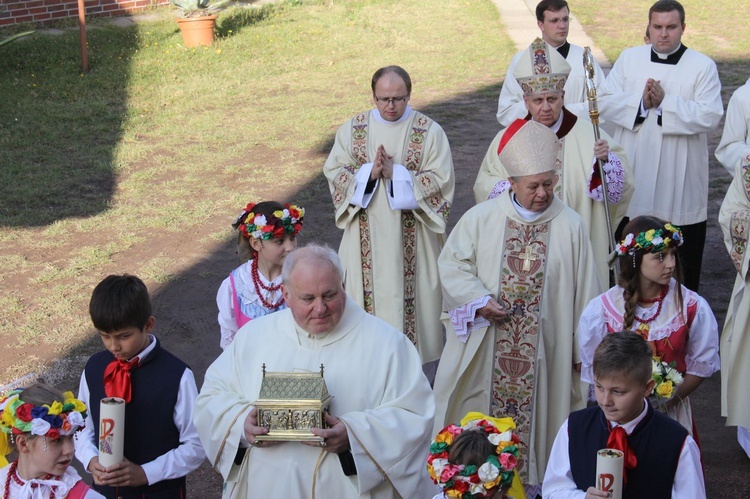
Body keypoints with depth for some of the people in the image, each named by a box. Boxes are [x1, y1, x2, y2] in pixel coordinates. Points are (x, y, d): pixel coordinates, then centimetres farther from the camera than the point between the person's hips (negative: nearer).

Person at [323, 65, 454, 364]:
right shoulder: (353, 129, 4)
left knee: (407, 295, 3)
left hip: (410, 236, -2)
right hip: (365, 236, 2)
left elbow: (441, 181, -10)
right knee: (368, 293, 7)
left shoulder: (429, 132, -4)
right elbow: (333, 171, 0)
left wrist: (396, 174, -19)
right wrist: (368, 172, -17)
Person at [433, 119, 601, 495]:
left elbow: (585, 292, 0)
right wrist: (479, 300, -13)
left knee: (533, 406, 7)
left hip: (543, 348, 0)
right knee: (479, 413, 9)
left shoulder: (570, 226, -4)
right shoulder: (481, 218, -2)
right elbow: (451, 263, 1)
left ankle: (530, 477, 23)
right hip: (485, 349, 1)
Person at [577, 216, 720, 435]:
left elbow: (702, 364, -1)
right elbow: (593, 368, -2)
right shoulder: (602, 310, -12)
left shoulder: (693, 307, -10)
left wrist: (670, 399, -11)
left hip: (673, 412, 1)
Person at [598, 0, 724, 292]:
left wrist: (665, 102, -19)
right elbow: (605, 102, 0)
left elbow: (711, 116, -14)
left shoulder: (703, 66, -3)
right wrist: (640, 101, -16)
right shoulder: (629, 59, 7)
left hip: (680, 183, -2)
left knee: (684, 254, 5)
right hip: (633, 178, 3)